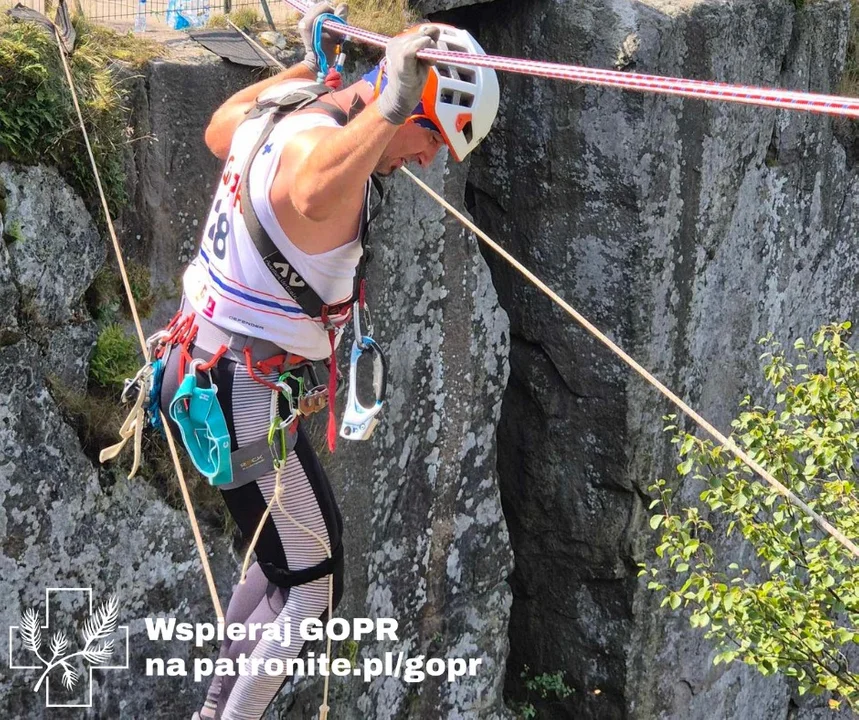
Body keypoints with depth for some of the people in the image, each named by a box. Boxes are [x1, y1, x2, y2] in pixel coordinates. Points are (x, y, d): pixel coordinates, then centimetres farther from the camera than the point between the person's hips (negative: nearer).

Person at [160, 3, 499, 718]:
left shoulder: (275, 114, 4)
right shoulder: (322, 142, -25)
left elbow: (219, 130, 30)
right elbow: (316, 197, -52)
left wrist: (308, 66, 33)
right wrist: (387, 107, -50)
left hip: (205, 366, 10)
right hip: (243, 397, -10)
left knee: (288, 557, 25)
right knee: (314, 588, -1)